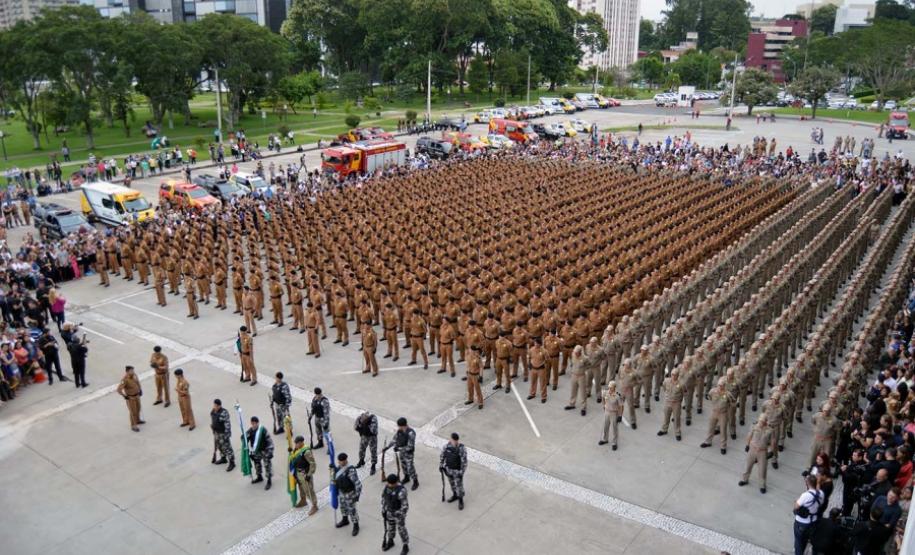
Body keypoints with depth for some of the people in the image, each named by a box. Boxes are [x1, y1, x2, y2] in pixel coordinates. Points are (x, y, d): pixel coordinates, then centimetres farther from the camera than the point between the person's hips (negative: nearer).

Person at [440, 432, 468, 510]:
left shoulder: (462, 449, -30)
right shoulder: (447, 446, -16)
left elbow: (464, 461, -23)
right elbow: (442, 455, 0)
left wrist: (462, 472, -20)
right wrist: (441, 465, 7)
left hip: (458, 471, -4)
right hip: (449, 469, 5)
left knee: (459, 485, 10)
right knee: (452, 483, 25)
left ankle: (460, 501, 33)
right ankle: (455, 495, 50)